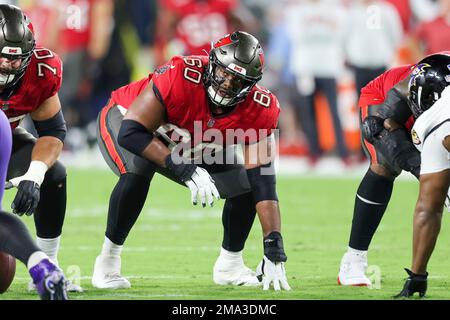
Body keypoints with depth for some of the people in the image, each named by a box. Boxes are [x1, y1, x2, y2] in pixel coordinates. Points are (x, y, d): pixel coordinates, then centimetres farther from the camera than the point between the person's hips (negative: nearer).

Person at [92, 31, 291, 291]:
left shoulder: (259, 111, -26)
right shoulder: (180, 77, -40)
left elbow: (264, 183, -23)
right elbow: (130, 133, -40)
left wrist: (274, 250, -30)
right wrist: (185, 171, -47)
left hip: (192, 147, 5)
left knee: (246, 187, -9)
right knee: (138, 171, -36)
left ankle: (230, 265, 16)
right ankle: (108, 261, -20)